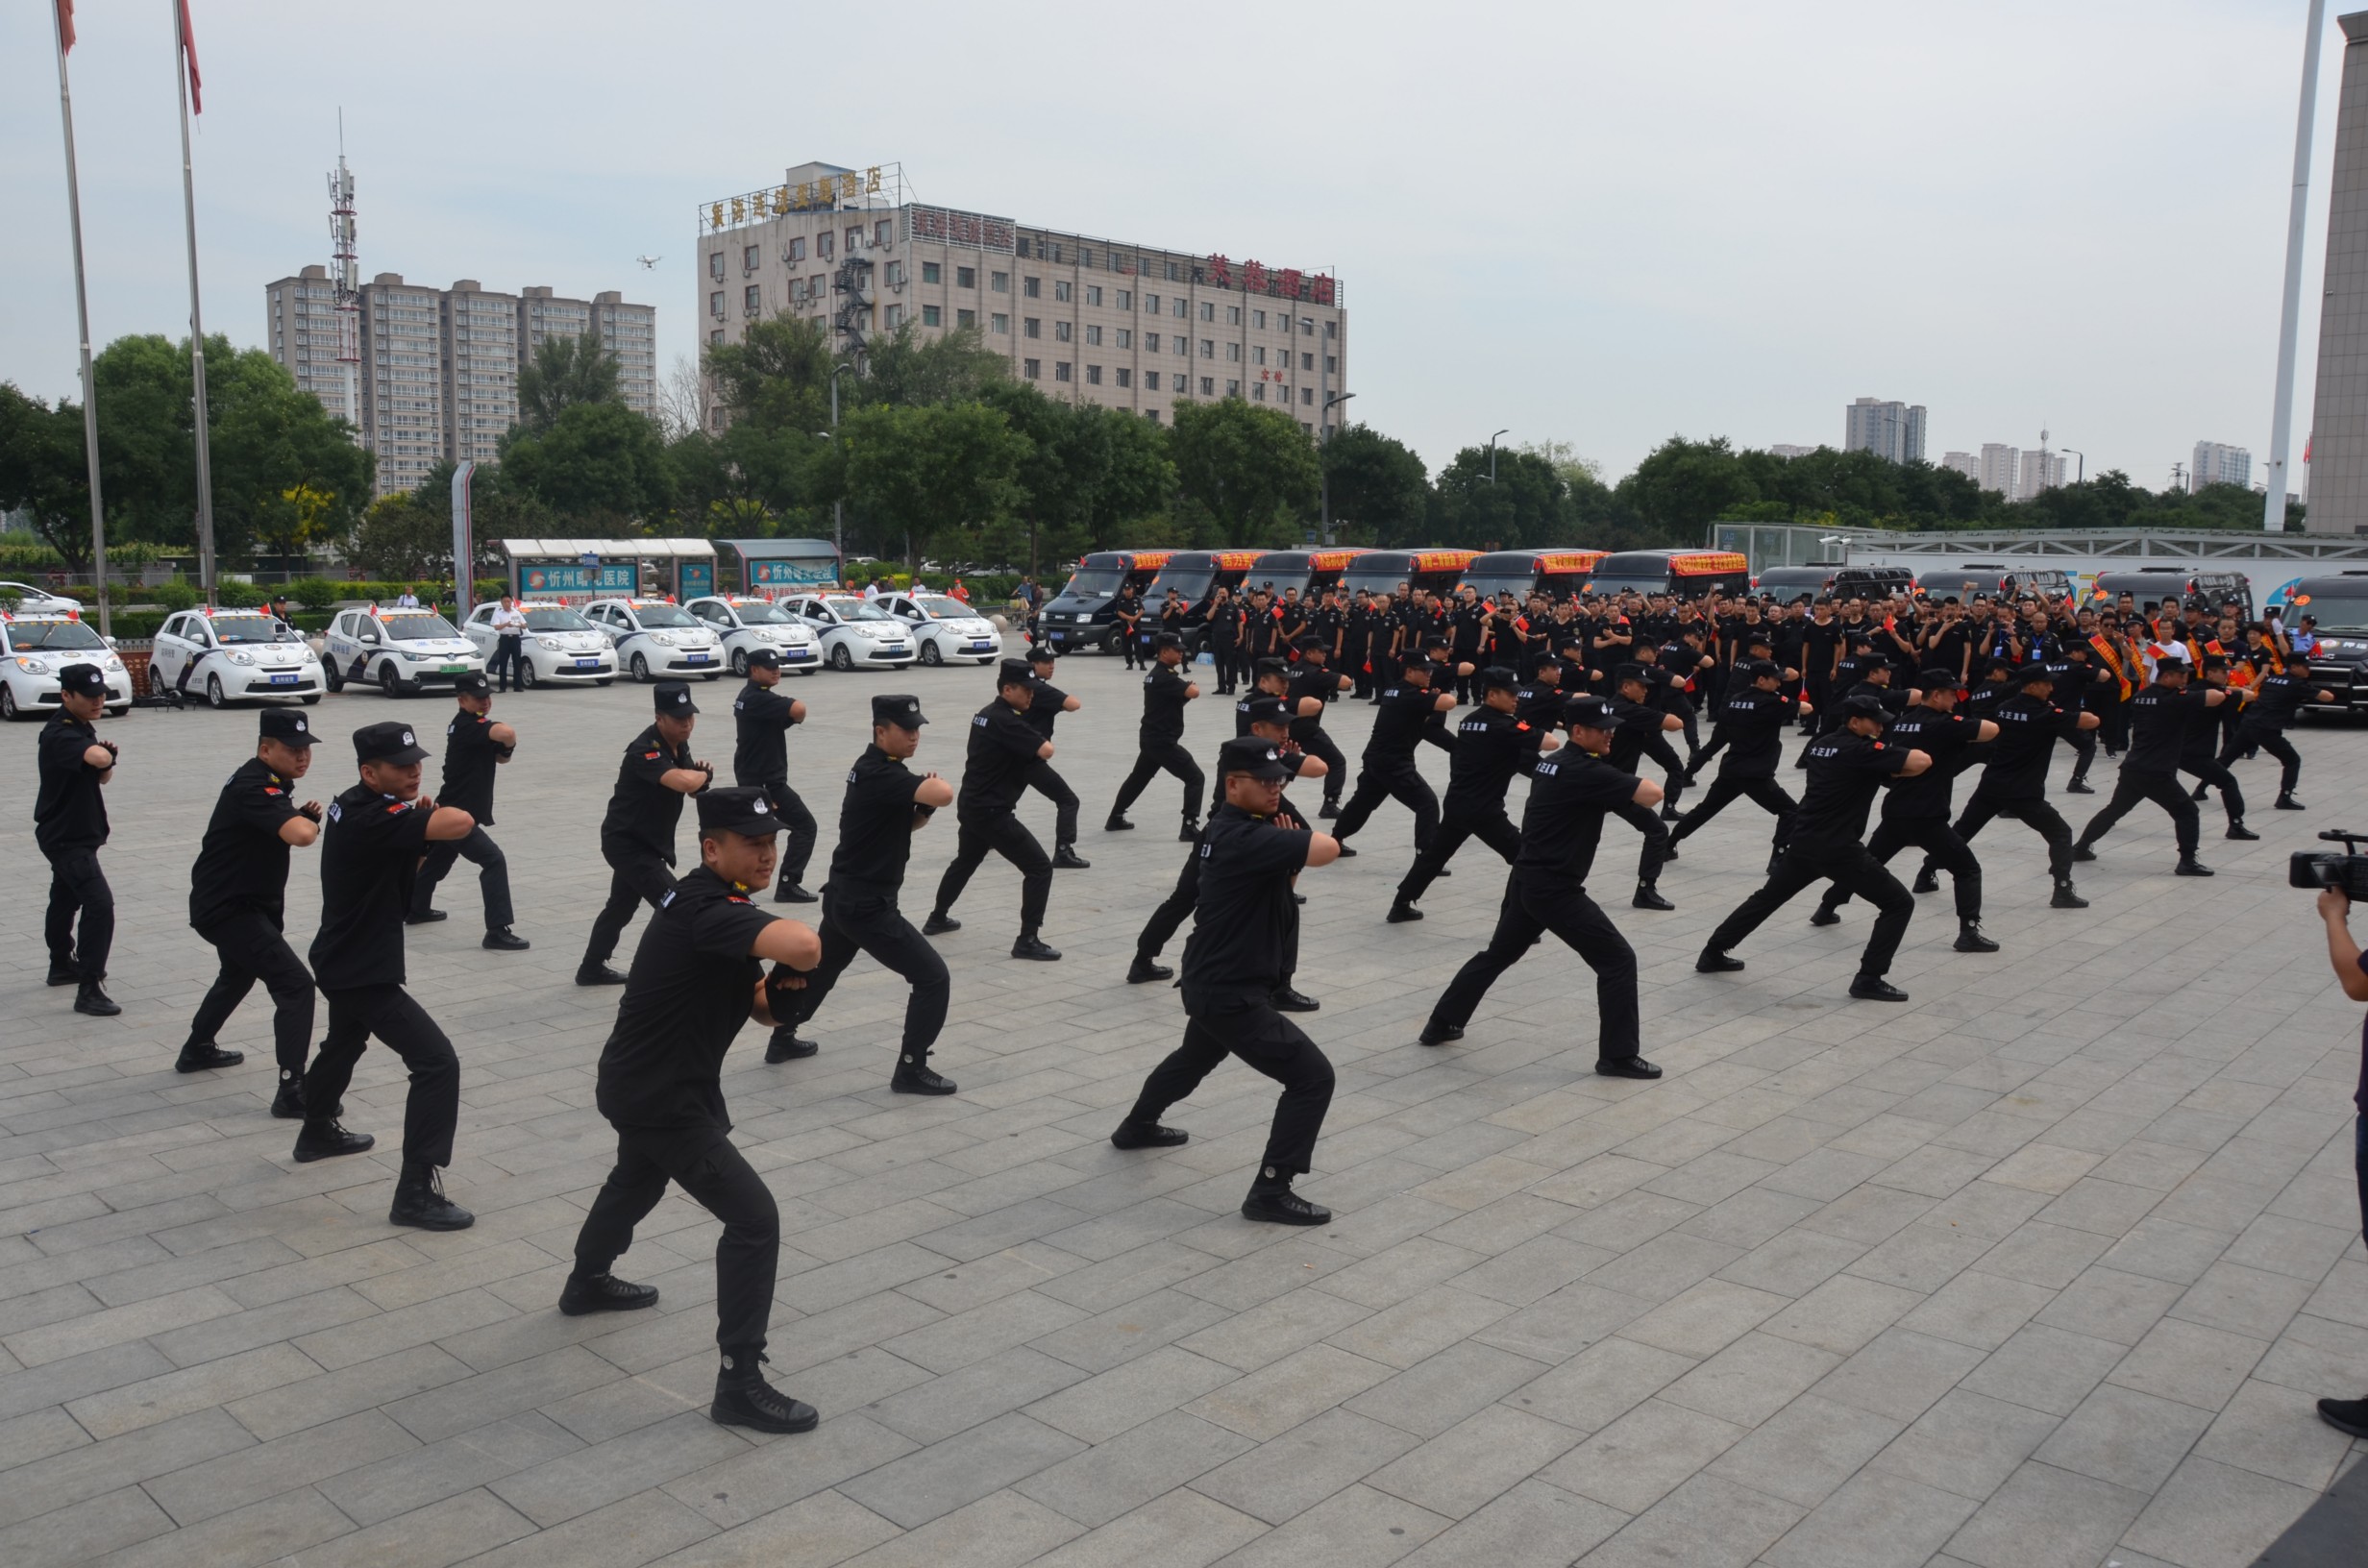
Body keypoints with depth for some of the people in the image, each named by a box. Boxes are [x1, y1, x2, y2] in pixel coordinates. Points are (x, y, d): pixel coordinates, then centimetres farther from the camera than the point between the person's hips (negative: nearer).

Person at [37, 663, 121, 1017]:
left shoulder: (84, 728, 8)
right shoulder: (59, 734, -23)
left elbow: (101, 776, 15)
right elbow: (97, 757, -42)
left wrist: (108, 759, -7)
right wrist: (104, 753, -18)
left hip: (77, 833, 11)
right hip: (65, 837, -11)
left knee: (66, 899, 26)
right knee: (99, 904, -19)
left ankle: (62, 965, 44)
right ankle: (88, 990, -18)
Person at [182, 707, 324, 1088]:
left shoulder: (272, 781, 7)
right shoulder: (253, 786, -25)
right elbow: (301, 836, -40)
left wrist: (302, 815, -5)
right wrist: (309, 820, -17)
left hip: (234, 901, 11)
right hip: (227, 908, -11)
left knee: (239, 974, 34)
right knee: (295, 984, -19)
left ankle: (197, 1049, 54)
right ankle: (292, 1090, -22)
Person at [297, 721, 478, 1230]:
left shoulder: (354, 807, 5)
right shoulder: (373, 818, -25)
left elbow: (402, 863, 14)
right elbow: (461, 823, -36)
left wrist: (419, 825, -6)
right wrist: (426, 813, -13)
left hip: (342, 960, 11)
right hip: (364, 973, -11)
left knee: (344, 1043, 35)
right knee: (438, 1063, -15)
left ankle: (317, 1133, 58)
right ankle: (415, 1193, -16)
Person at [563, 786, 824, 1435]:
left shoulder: (705, 900, 6)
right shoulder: (711, 909, -26)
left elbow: (763, 1006, 7)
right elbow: (804, 946, -46)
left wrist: (780, 988, -15)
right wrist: (793, 960, -22)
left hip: (639, 1084, 11)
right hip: (664, 1100, -11)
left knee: (638, 1180, 36)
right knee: (754, 1217, -10)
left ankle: (587, 1282, 62)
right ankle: (740, 1383, -5)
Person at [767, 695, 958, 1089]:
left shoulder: (875, 768, 10)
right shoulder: (882, 775, -21)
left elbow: (904, 824, 19)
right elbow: (944, 795, -35)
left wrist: (923, 808, -4)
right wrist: (934, 785, -11)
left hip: (844, 896, 10)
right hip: (867, 905, -10)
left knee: (821, 968, 30)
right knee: (933, 977, -7)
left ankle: (782, 1038, 47)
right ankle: (910, 1070, -2)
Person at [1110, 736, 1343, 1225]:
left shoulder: (1226, 829, 7)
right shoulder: (1247, 838, -24)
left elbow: (1272, 886, 14)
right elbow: (1329, 850, -28)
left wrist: (1288, 852, -6)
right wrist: (1298, 843, -7)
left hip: (1211, 981, 10)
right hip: (1232, 993, -10)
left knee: (1196, 1056, 36)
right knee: (1313, 1077, -9)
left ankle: (1137, 1126, 56)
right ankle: (1270, 1193, -6)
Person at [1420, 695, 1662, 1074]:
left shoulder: (1554, 762, 12)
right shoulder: (1586, 770, -16)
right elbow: (1652, 795, -22)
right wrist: (1642, 785, 1)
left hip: (1525, 881, 9)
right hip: (1555, 889, -9)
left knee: (1497, 954, 24)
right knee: (1617, 959, -2)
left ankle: (1442, 1024, 32)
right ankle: (1618, 1055, 1)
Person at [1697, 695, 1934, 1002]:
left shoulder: (1821, 744, 12)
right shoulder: (1862, 749, -12)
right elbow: (1922, 761, -19)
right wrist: (1902, 760, 3)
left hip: (1803, 843, 8)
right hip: (1839, 850, -7)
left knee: (1767, 897, 23)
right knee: (1899, 903, 2)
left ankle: (1712, 953, 28)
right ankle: (1869, 979, -4)